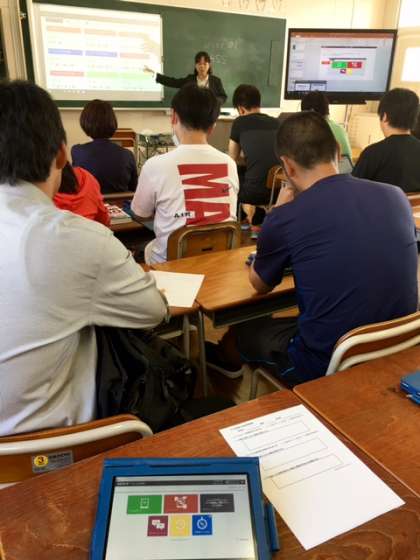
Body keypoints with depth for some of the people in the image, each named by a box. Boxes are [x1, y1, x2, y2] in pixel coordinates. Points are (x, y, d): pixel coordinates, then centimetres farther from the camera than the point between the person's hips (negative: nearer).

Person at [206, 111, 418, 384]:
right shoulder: (396, 196, -4)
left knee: (244, 329, 23)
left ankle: (226, 359, 57)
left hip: (325, 365, -5)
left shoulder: (286, 218, -19)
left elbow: (260, 284, 2)